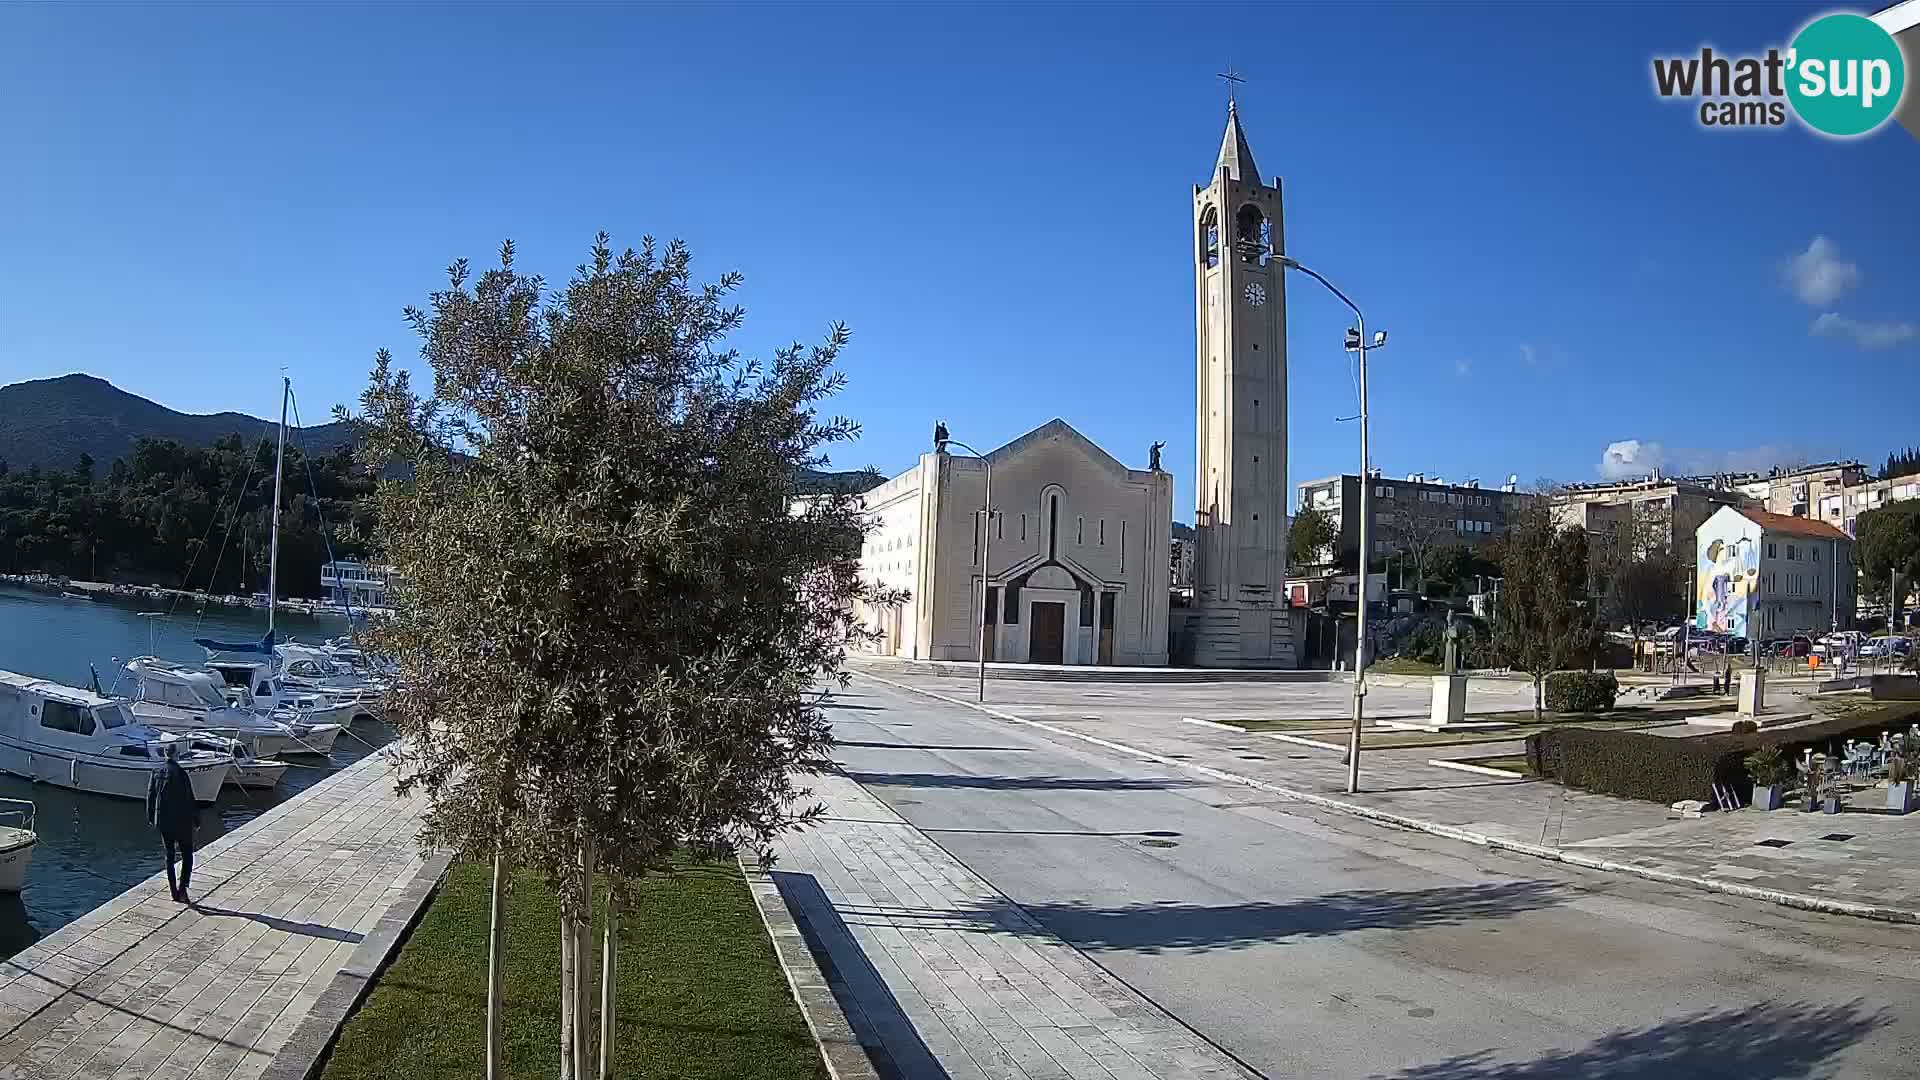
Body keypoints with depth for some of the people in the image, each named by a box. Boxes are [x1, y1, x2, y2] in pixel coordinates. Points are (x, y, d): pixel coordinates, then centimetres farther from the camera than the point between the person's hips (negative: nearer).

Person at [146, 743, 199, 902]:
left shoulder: (157, 772, 0)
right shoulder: (180, 773, -16)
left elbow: (150, 796, 8)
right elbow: (189, 799, -14)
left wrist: (151, 818, 20)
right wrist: (196, 819, -4)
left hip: (163, 822, 5)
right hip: (181, 822, -5)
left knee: (169, 855, 14)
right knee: (187, 855, 6)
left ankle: (173, 891, 18)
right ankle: (182, 888, -7)